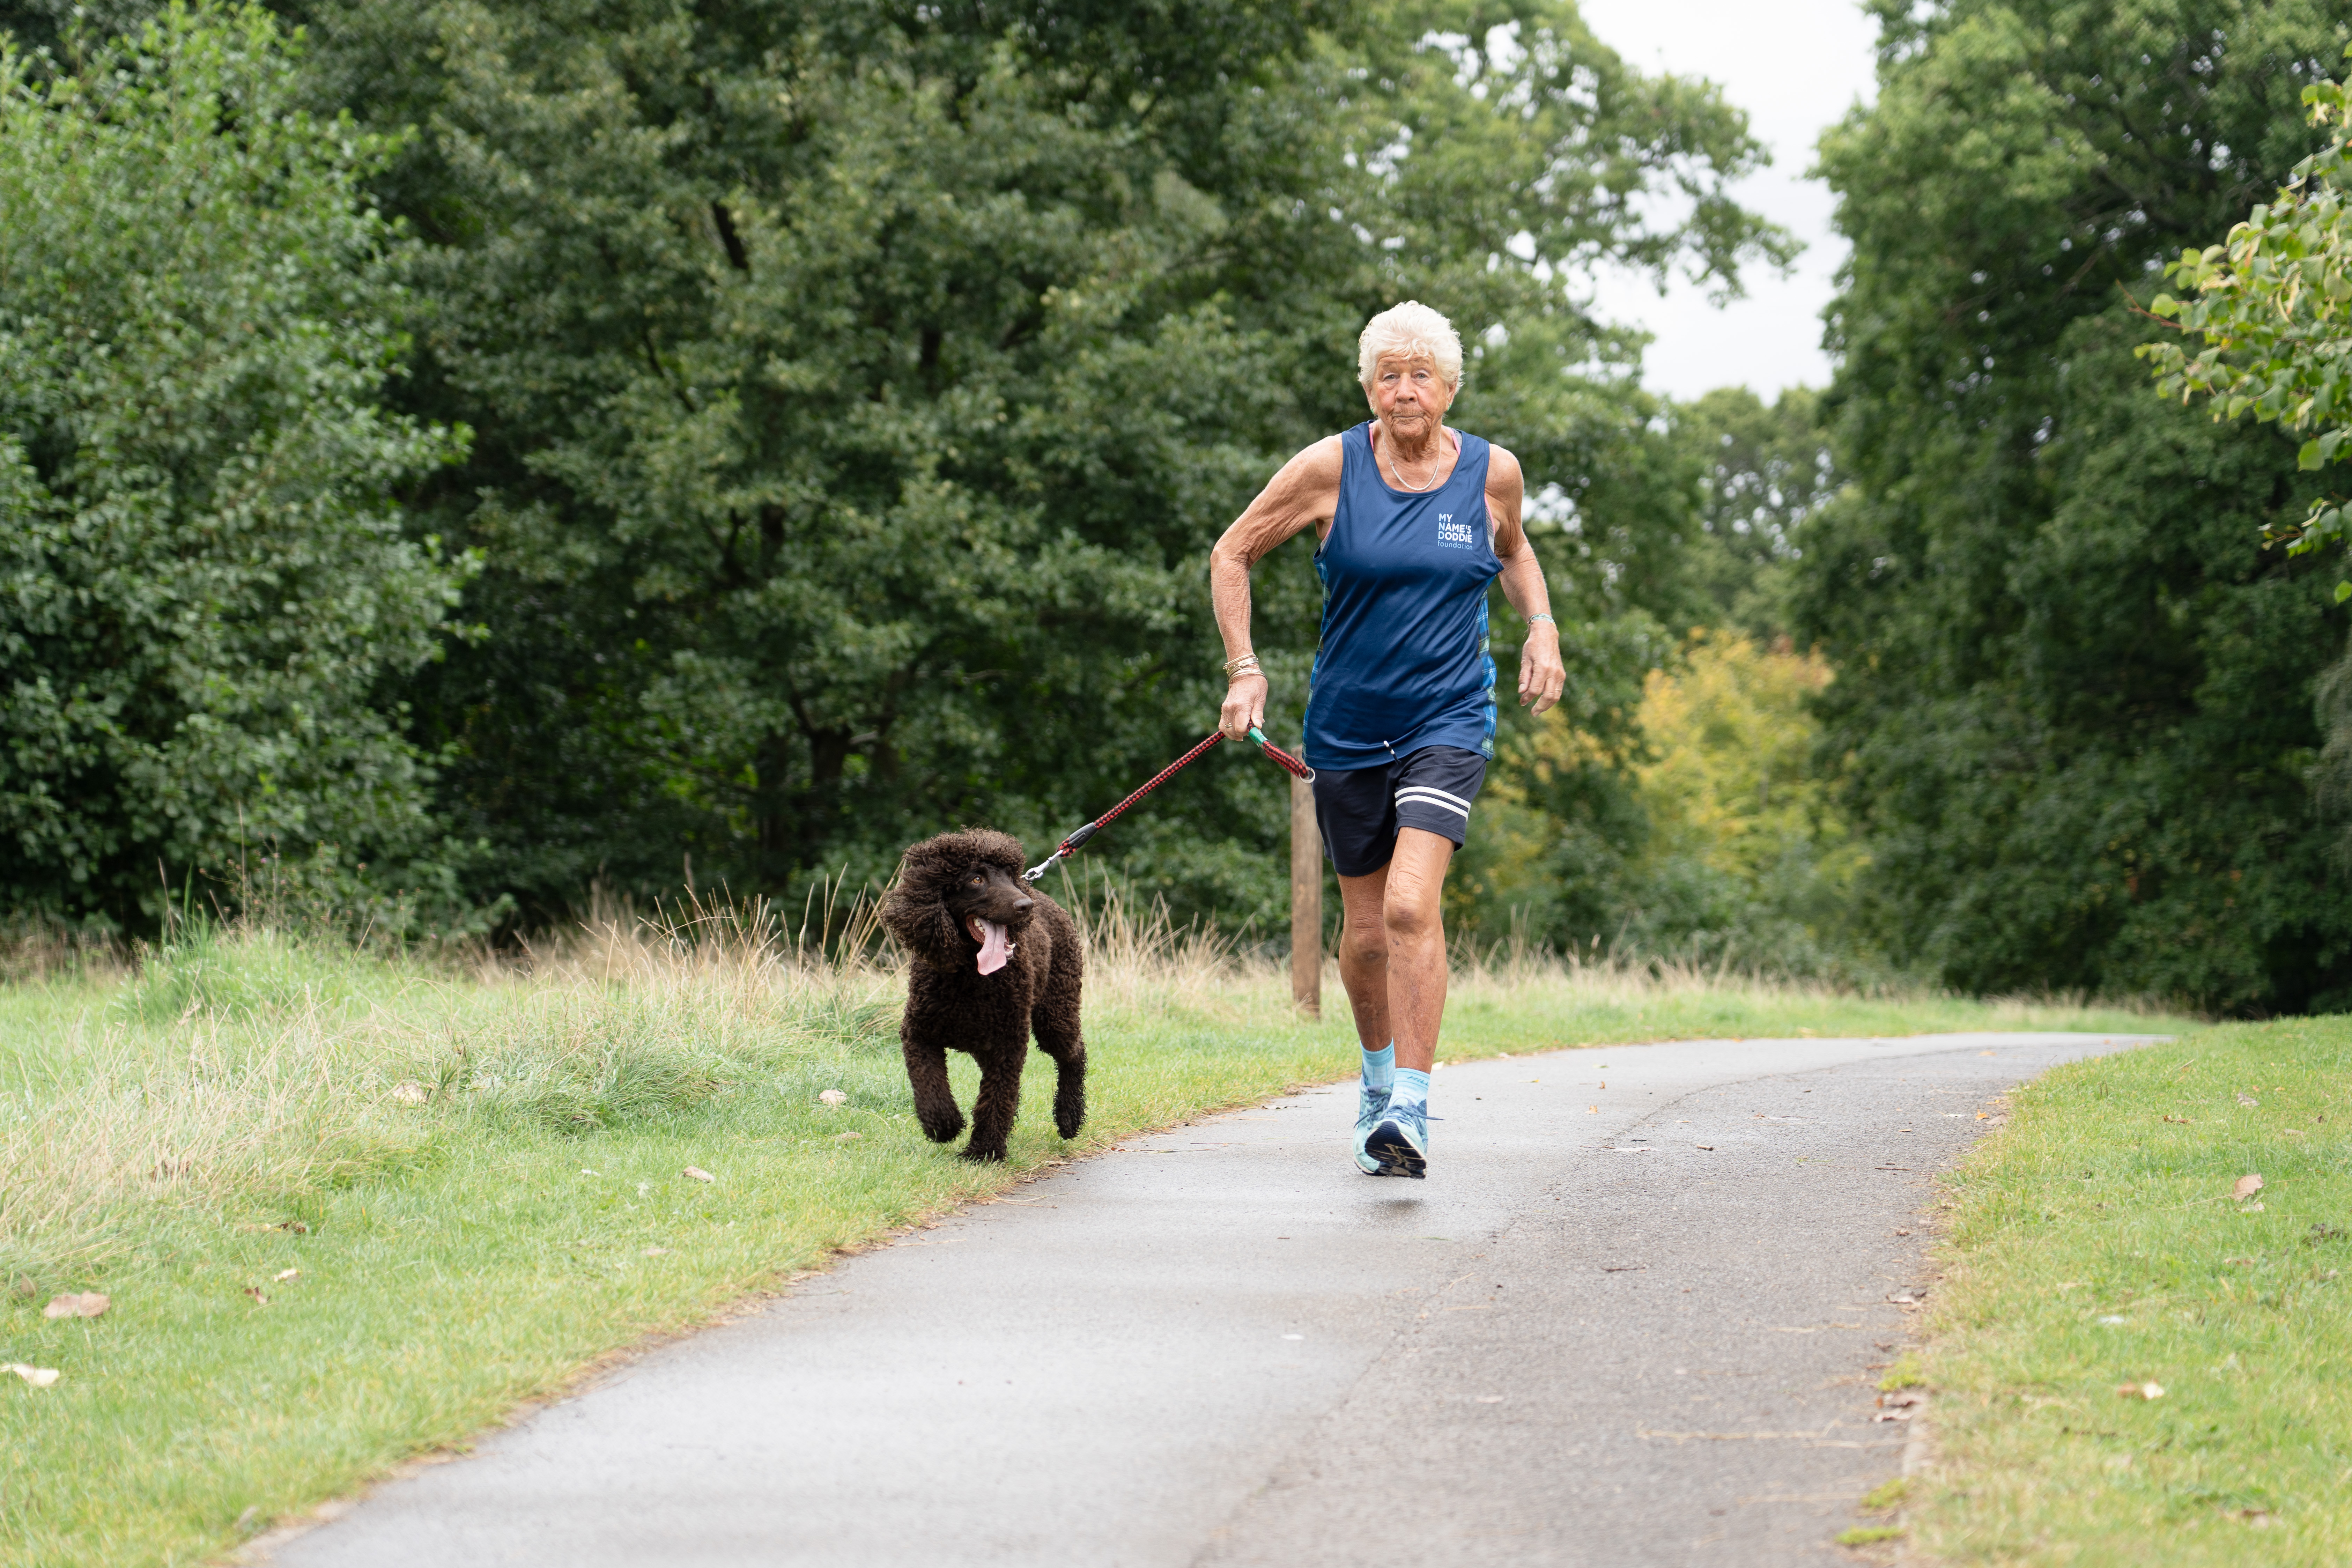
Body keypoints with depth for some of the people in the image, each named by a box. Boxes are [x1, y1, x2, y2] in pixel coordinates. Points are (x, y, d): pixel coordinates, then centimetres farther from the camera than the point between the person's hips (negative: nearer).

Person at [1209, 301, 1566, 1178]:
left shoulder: (1491, 473, -1)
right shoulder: (1332, 468, -6)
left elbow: (1513, 553, 22)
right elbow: (1233, 554, 4)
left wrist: (1542, 628, 5)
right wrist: (1244, 669, -3)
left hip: (1448, 721, -1)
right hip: (1347, 729, 1)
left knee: (1411, 904, -22)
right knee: (1365, 931, 11)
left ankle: (1410, 1114, -22)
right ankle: (1380, 1080, 38)